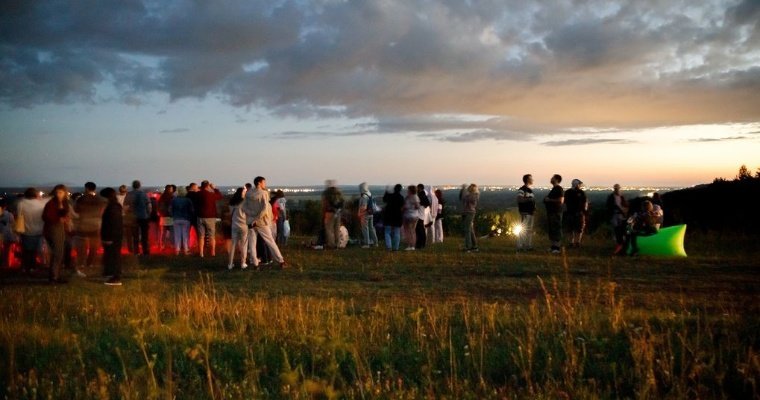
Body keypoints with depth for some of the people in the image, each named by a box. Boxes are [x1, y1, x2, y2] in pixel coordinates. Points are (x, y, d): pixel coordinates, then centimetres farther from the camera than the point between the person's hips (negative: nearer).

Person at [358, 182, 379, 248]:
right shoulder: (370, 195, 10)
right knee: (371, 228, 16)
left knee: (365, 229, -3)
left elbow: (363, 207, -24)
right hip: (371, 214, 9)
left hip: (365, 215, -9)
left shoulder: (364, 196, -18)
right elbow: (373, 205, 15)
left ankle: (367, 244, -3)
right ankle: (375, 242, 22)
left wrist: (360, 215, -19)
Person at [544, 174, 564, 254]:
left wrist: (549, 200, -15)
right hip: (550, 211, 10)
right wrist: (546, 199, 13)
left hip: (556, 212, -10)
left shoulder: (559, 189, -11)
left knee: (556, 229, -8)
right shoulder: (553, 189, 18)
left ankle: (558, 247, -7)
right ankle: (553, 246, 16)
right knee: (551, 230, 10)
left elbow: (561, 200, -20)